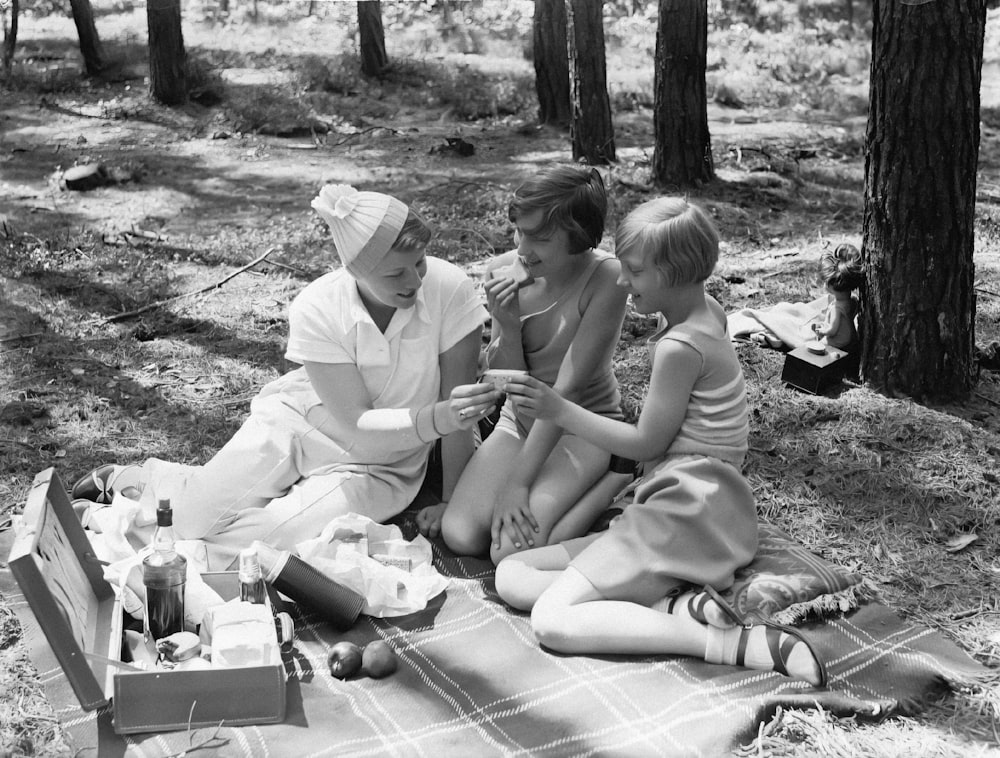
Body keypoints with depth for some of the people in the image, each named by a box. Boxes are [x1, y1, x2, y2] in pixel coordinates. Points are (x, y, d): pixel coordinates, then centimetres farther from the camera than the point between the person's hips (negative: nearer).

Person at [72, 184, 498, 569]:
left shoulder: (450, 288, -25)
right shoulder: (316, 310, -23)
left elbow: (456, 405, -17)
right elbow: (357, 426, -23)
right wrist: (436, 419, -40)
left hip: (379, 468, 0)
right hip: (295, 422, 0)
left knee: (262, 540, -24)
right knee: (187, 518, -9)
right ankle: (124, 480, 26)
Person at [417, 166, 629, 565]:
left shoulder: (605, 278, -22)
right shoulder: (504, 271, -8)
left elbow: (567, 389, -23)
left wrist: (516, 482, -23)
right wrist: (508, 326, -26)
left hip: (583, 425, -4)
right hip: (520, 420, 4)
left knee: (514, 551, -23)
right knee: (461, 536, -18)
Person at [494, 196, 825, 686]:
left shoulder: (681, 347, -18)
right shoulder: (706, 312, 10)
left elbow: (646, 443, -10)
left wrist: (559, 411, -7)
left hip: (685, 513, -10)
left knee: (551, 621, -21)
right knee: (511, 577, 3)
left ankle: (735, 645, -24)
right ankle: (676, 605, -13)